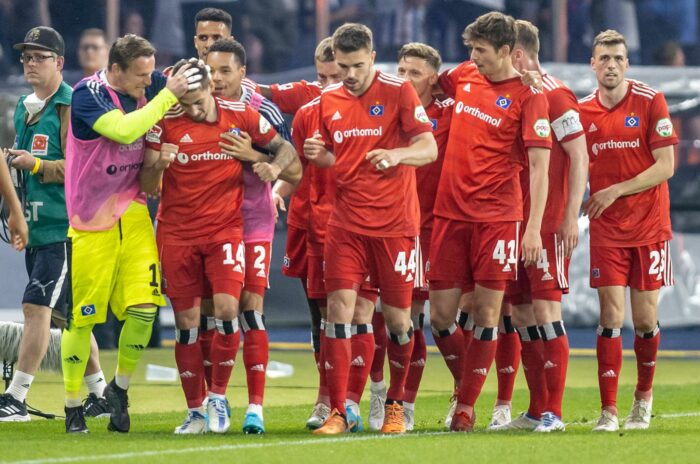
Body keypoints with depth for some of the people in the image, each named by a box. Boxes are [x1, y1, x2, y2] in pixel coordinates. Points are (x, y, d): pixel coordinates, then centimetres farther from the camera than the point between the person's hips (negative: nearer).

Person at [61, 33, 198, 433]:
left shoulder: (150, 86, 0)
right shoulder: (87, 94, -16)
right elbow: (124, 130, -33)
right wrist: (168, 95, -26)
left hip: (134, 216, 4)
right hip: (91, 221, -4)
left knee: (144, 308, -8)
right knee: (82, 317, 1)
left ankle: (120, 388, 14)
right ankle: (73, 405, 15)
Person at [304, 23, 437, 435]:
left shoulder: (398, 92, -5)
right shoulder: (329, 102, 8)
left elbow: (429, 148, -9)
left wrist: (397, 154, -28)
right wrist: (319, 155, -4)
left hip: (394, 224, -3)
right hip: (346, 224, 3)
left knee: (398, 318, 3)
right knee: (339, 309, -8)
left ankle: (395, 405, 22)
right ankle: (338, 412, -6)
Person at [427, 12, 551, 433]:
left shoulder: (528, 97, -7)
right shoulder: (463, 76, 8)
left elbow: (539, 166, -11)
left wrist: (534, 228, -17)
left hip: (497, 216, -5)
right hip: (450, 211, 5)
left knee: (487, 311, -3)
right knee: (442, 312, 2)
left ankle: (467, 406, 3)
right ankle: (467, 381, 23)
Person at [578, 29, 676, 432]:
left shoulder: (651, 101, -6)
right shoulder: (583, 111, 3)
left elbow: (665, 166, -9)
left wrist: (616, 191, -16)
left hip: (650, 225, -1)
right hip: (606, 229, 1)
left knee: (645, 318, 4)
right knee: (611, 316, -6)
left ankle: (644, 397, 25)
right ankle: (609, 411, -7)